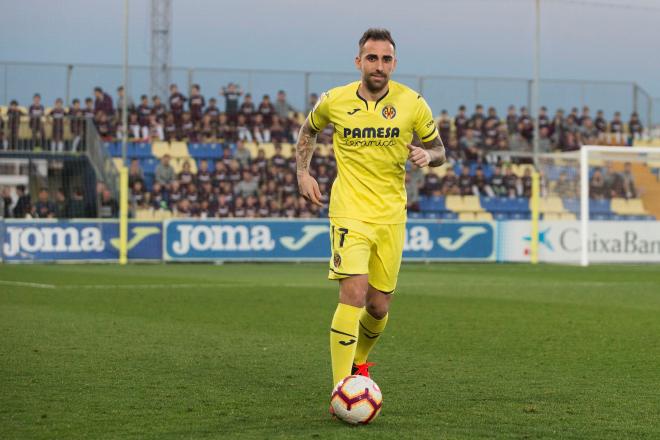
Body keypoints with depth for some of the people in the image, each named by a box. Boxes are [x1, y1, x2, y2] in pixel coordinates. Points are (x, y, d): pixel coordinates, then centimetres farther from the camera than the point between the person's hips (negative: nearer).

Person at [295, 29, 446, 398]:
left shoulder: (412, 103, -2)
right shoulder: (334, 101, -2)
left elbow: (439, 150, 9)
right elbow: (309, 130, 19)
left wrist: (427, 155, -14)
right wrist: (303, 173, 8)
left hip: (391, 215, 2)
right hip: (350, 211, -2)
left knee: (379, 308, 9)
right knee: (354, 293, -21)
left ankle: (359, 361, 42)